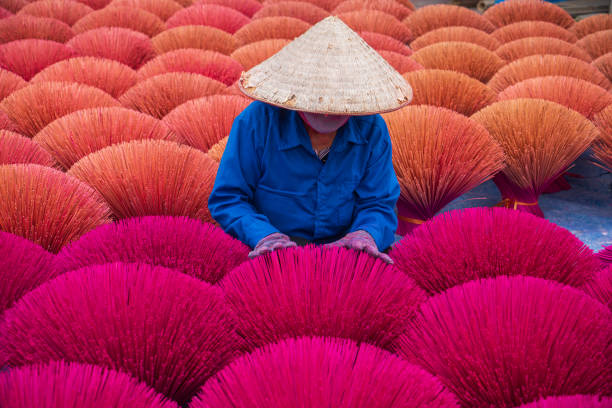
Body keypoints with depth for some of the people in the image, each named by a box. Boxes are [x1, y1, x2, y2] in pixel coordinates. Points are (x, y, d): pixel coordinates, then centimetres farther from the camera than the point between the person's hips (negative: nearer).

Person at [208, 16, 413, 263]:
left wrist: (366, 234, -23)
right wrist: (263, 235, -25)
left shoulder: (372, 130, -4)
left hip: (343, 246, 2)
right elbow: (227, 199, -7)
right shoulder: (257, 122, -12)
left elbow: (378, 204, 0)